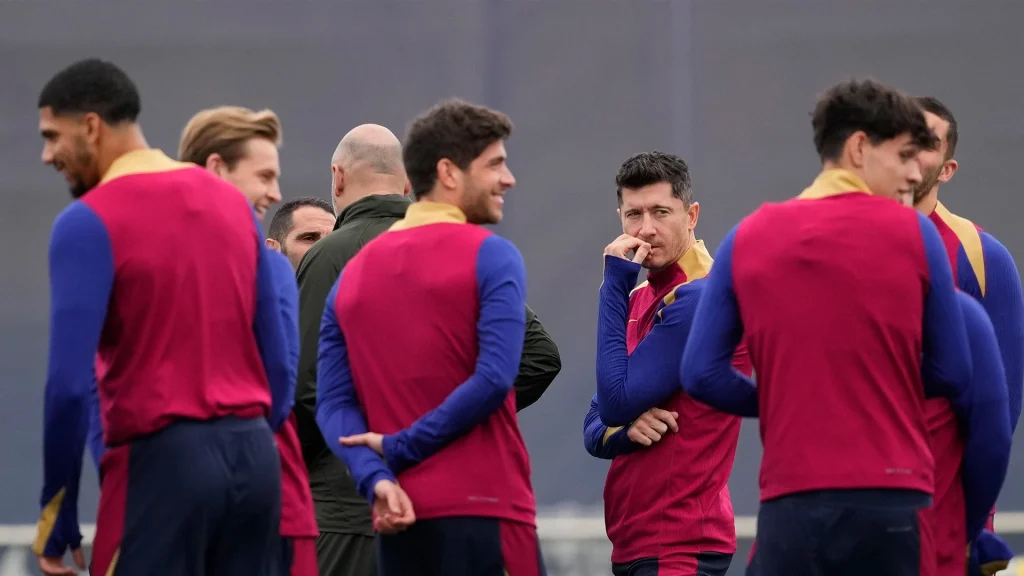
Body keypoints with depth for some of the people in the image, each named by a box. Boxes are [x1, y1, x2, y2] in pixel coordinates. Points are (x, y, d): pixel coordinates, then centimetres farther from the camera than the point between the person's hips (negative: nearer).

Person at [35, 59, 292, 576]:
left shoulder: (88, 222, -7)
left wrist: (58, 511, -5)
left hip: (160, 460, -6)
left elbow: (70, 382, -13)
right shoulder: (232, 204, 14)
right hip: (254, 457, 7)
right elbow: (280, 364, 14)